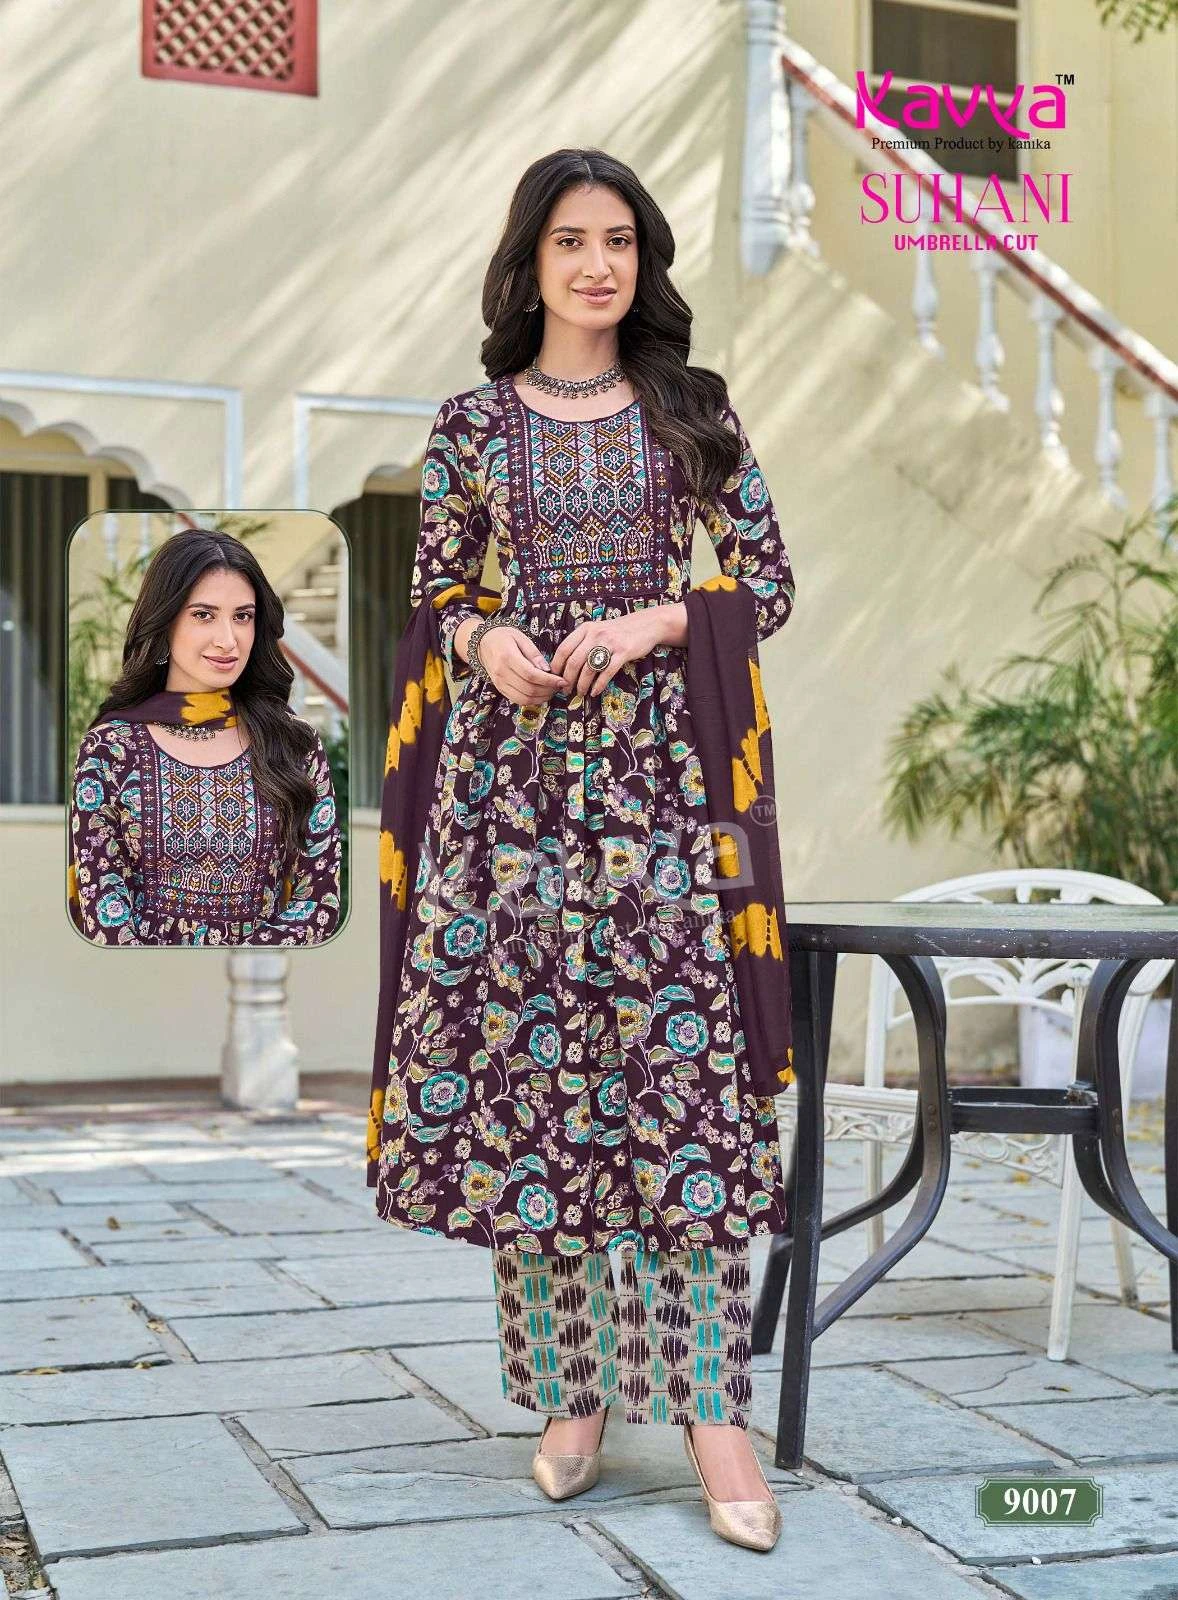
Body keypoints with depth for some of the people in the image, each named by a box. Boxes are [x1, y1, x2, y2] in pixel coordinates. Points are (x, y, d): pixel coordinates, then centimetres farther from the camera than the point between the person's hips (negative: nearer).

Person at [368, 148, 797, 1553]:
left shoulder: (692, 412, 9)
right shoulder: (473, 423, 9)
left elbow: (770, 580, 7)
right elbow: (433, 595, 13)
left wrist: (653, 622, -9)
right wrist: (484, 640, -8)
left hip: (659, 765, -1)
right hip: (511, 770, 1)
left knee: (679, 1066, -7)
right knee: (525, 1066, 0)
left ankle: (710, 1409, -2)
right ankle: (569, 1395, 12)